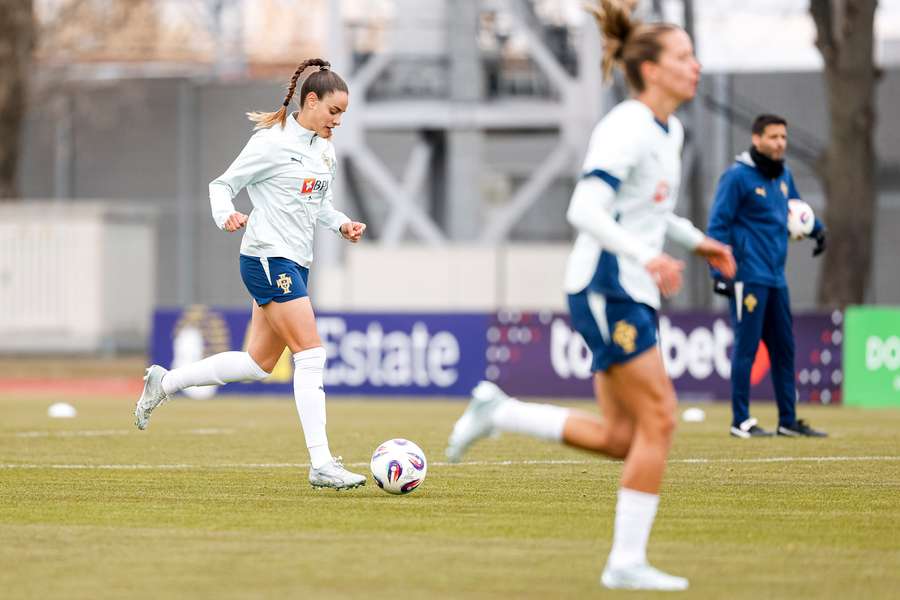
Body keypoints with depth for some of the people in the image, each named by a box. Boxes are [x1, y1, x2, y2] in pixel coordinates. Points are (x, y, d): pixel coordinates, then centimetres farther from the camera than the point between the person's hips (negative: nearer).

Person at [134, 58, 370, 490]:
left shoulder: (323, 149, 14)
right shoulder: (273, 142, -11)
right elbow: (222, 185, -6)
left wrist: (342, 224, 7)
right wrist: (226, 216, -26)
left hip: (295, 263, 9)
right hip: (268, 258, -9)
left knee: (258, 364, 11)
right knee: (311, 356, -14)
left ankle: (163, 383, 26)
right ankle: (321, 464, -14)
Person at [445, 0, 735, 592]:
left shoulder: (670, 132, 14)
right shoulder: (626, 130, -14)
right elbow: (585, 210, -24)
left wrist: (698, 241, 18)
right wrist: (645, 256, -34)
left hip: (631, 294, 9)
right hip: (608, 288, -9)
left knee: (621, 438, 5)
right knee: (658, 420, -10)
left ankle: (498, 411, 14)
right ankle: (627, 561, -5)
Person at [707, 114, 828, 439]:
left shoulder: (783, 175, 12)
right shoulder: (737, 177, -10)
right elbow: (718, 225, -11)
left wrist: (817, 229, 11)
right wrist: (719, 272, -17)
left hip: (776, 278, 8)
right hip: (748, 277, -8)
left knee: (784, 348, 10)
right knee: (746, 347, -5)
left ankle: (789, 420, 17)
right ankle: (741, 421, 1)